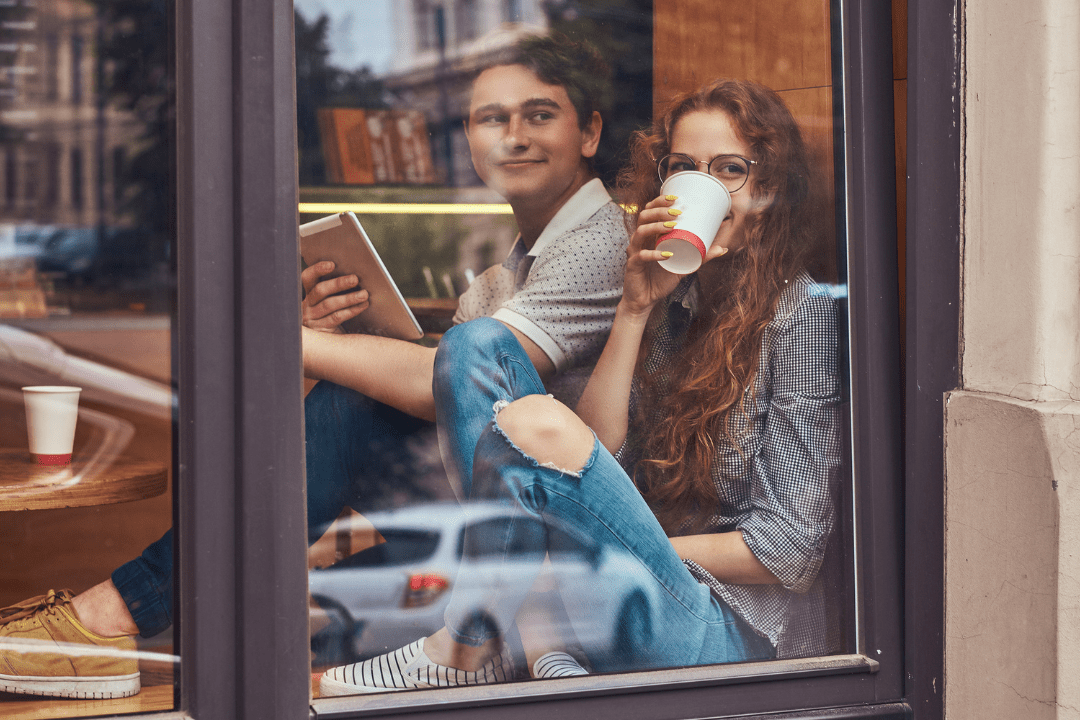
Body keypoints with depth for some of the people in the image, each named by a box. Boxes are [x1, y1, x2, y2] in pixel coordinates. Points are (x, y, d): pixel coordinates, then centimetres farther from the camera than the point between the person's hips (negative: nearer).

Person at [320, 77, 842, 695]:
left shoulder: (809, 312, -6)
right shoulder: (673, 306, 14)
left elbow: (789, 550, -11)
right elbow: (599, 453, -1)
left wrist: (635, 552, -8)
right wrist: (635, 309, -6)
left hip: (734, 632, -7)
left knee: (536, 425, -30)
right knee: (476, 343, -3)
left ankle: (459, 655, -8)